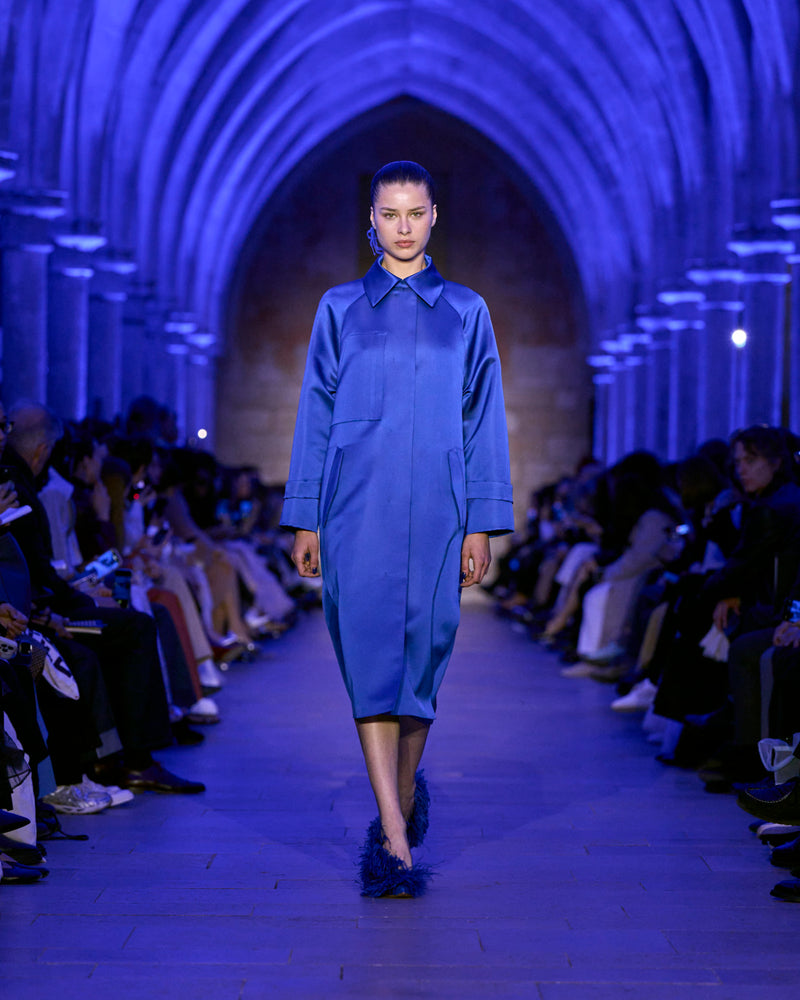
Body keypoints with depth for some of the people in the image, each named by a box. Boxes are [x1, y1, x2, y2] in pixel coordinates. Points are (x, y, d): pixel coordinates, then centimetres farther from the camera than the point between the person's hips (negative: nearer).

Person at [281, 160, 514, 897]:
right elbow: (315, 416, 9)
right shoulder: (340, 309, 9)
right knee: (371, 654, -10)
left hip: (434, 507, 1)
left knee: (423, 650, 6)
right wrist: (306, 519, 5)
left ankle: (403, 794, 31)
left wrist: (482, 523, 0)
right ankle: (397, 840, -12)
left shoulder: (466, 312, 9)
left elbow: (484, 420, 7)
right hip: (358, 504, -1)